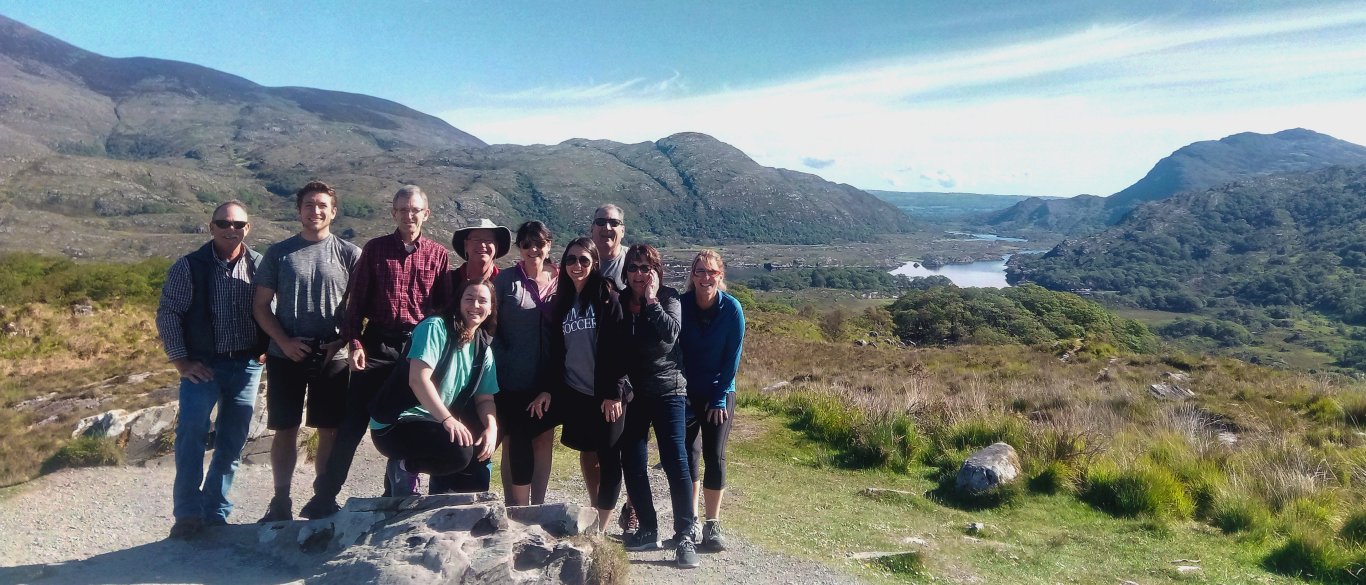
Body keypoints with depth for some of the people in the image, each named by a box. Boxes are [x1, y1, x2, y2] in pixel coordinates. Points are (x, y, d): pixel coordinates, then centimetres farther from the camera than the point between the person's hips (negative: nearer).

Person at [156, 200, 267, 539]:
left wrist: (266, 350, 2)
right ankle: (188, 514, -4)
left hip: (246, 366, 2)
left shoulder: (260, 266, 2)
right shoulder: (189, 266, -3)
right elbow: (168, 313, -3)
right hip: (202, 365, -2)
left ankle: (216, 512, 21)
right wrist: (180, 360, -7)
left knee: (232, 444, 8)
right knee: (191, 432, -15)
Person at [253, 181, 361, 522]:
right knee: (285, 430, 7)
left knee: (330, 431, 4)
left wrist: (342, 341, -11)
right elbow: (261, 306, 6)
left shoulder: (349, 254, 2)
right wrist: (285, 341, -8)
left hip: (333, 357, -1)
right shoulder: (279, 253, 6)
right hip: (285, 355, 1)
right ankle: (281, 502, 19)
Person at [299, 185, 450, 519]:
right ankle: (324, 496, 10)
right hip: (377, 345, -1)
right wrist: (354, 343, -6)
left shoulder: (438, 254, 5)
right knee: (353, 422, -1)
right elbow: (356, 300, 3)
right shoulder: (375, 249, 4)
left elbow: (446, 306, 6)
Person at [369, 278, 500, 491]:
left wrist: (491, 427, -14)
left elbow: (485, 399, 7)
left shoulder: (483, 350, 9)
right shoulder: (436, 327, -13)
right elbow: (418, 379, -23)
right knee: (459, 451, -29)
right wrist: (447, 419, -31)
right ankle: (404, 467, -3)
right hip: (396, 424, -8)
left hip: (439, 422, 8)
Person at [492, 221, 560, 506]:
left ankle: (537, 507, 22)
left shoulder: (560, 280, 4)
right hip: (513, 378, -3)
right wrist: (503, 359, -9)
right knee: (515, 444, 1)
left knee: (544, 440, 9)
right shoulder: (506, 279, -2)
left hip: (548, 379, 3)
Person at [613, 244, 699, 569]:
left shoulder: (668, 298, -2)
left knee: (675, 460, -8)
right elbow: (611, 350, 7)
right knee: (632, 464, 4)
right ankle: (648, 530, 19)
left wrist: (651, 300, -16)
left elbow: (671, 334, -22)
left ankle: (684, 536, -1)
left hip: (667, 390, -3)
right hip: (631, 394, 3)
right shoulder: (618, 303, 4)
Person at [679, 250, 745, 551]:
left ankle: (713, 526, 10)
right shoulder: (680, 305, -9)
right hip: (686, 392, 1)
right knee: (688, 455, 2)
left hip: (719, 393, -1)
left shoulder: (732, 308, -12)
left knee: (714, 456, -1)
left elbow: (733, 357, -8)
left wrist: (720, 397, -9)